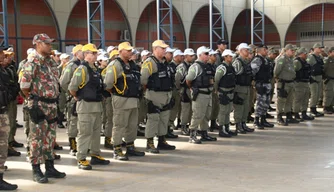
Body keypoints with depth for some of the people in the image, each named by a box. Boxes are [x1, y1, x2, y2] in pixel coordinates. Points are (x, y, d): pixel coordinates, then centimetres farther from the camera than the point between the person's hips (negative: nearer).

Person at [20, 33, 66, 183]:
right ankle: (36, 170, 5)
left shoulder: (50, 62, 12)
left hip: (52, 105, 8)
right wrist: (33, 99, -3)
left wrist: (55, 99, 15)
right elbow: (24, 85, -15)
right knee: (37, 138, -2)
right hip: (39, 105, -8)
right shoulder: (32, 63, -13)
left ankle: (50, 167, 22)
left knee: (50, 138, 13)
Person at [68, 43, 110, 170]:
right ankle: (81, 160, 0)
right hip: (86, 106, -9)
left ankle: (95, 156, 27)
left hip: (97, 105, 9)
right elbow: (72, 87, -19)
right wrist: (77, 97, -4)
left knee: (96, 132, 16)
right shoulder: (82, 69, -15)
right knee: (85, 133, -5)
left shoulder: (94, 69, 13)